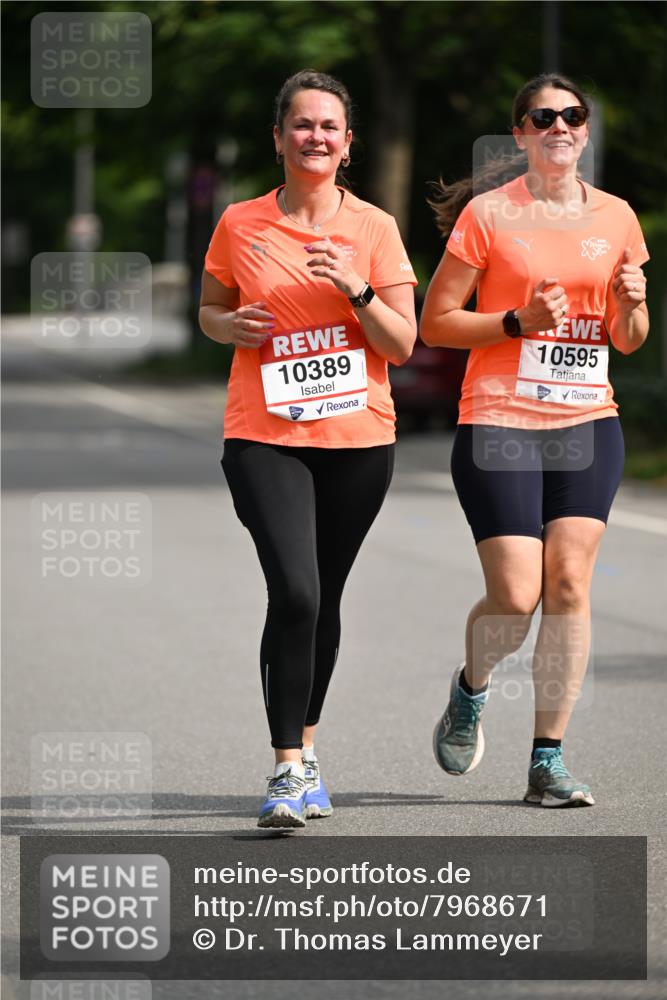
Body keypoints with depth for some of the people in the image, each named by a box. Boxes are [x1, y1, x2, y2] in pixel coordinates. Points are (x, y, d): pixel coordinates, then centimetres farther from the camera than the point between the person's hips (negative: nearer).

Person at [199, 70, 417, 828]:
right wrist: (231, 326, -6)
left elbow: (402, 345, 0)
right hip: (264, 438, -2)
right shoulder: (240, 226, 2)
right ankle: (289, 771, -13)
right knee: (295, 594, -18)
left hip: (359, 439, 2)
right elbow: (209, 312, 16)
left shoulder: (374, 228, 1)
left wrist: (354, 290, -16)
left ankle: (306, 745, 32)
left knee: (324, 600, 11)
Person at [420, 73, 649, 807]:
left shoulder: (615, 217, 10)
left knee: (569, 583, -6)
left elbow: (628, 341, 17)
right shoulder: (488, 214, -2)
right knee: (516, 596, -10)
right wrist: (519, 321, -15)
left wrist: (631, 306, -5)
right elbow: (434, 322, -2)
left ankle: (548, 763, 1)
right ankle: (470, 690, 24)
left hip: (587, 423, 3)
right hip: (498, 423, -3)